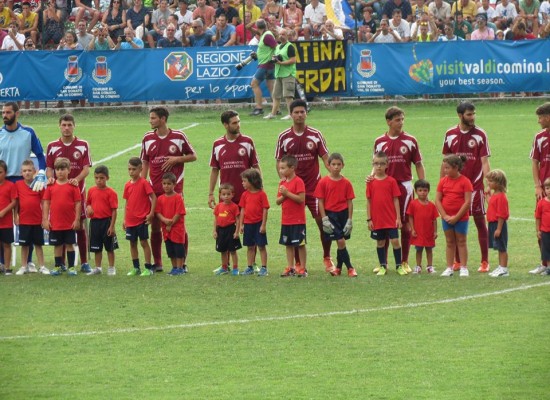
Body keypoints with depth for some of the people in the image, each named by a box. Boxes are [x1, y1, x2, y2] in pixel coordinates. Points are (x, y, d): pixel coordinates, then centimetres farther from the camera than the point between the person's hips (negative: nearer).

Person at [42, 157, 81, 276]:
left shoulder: (72, 186, -4)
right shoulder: (51, 186, 3)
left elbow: (78, 203, -3)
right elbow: (46, 203, 4)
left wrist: (77, 219, -6)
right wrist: (45, 219, -1)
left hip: (70, 223, -2)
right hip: (55, 223, 2)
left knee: (69, 244, 5)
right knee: (57, 245, 9)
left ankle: (71, 267, 11)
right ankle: (58, 267, 18)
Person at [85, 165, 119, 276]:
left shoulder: (111, 193, -10)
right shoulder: (91, 191, 6)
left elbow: (114, 211, -10)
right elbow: (88, 203, 19)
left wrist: (112, 226, -14)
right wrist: (88, 208, -6)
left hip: (106, 221, -5)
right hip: (94, 221, 5)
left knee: (109, 247, 4)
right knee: (96, 248, 13)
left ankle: (111, 268, 14)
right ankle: (97, 268, 24)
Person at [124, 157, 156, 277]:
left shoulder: (144, 183, -9)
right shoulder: (128, 185, 8)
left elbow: (153, 197, -10)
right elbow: (127, 203, 14)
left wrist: (151, 214, -14)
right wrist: (125, 219, 12)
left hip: (142, 219, -6)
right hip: (130, 220, 6)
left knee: (144, 242, -3)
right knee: (132, 243, 10)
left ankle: (148, 268, 2)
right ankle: (136, 268, 18)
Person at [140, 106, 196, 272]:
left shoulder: (178, 136, -2)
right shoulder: (148, 138, 7)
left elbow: (193, 156, 5)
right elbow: (145, 163, 13)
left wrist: (176, 159, -11)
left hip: (175, 188, -3)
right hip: (154, 189, 3)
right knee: (155, 226, 3)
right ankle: (157, 262, 11)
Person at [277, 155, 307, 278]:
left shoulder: (298, 182, -11)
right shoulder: (282, 183, 11)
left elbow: (301, 199, -20)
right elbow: (278, 201, 10)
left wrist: (287, 193, -21)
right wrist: (283, 196, -10)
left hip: (298, 220, -7)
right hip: (285, 220, 7)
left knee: (300, 244, -2)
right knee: (288, 244, 10)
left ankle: (303, 268, 3)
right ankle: (290, 268, 15)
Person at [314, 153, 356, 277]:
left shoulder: (346, 183, 1)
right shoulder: (323, 182, -3)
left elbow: (350, 202, 3)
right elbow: (320, 201, -2)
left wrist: (350, 220, -2)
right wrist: (324, 219, -7)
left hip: (343, 214, 2)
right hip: (330, 215, -2)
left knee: (341, 242, 8)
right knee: (340, 241, -10)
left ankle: (339, 267, 22)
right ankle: (350, 268, -2)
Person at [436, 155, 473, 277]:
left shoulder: (465, 182, -10)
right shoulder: (443, 181, 3)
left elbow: (467, 202, -13)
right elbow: (437, 200, 1)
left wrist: (456, 217, -16)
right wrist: (445, 216, -10)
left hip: (461, 218, -4)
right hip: (446, 218, 4)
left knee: (461, 242, 3)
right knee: (450, 242, 9)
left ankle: (463, 268, 7)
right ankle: (449, 268, 13)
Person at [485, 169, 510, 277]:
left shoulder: (501, 197, -18)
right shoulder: (493, 195, 11)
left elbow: (501, 215, -20)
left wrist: (499, 229, -21)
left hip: (499, 224, -9)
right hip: (493, 224, 9)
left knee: (502, 248, -3)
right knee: (500, 248, 14)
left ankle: (504, 269, 0)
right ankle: (501, 267, 20)